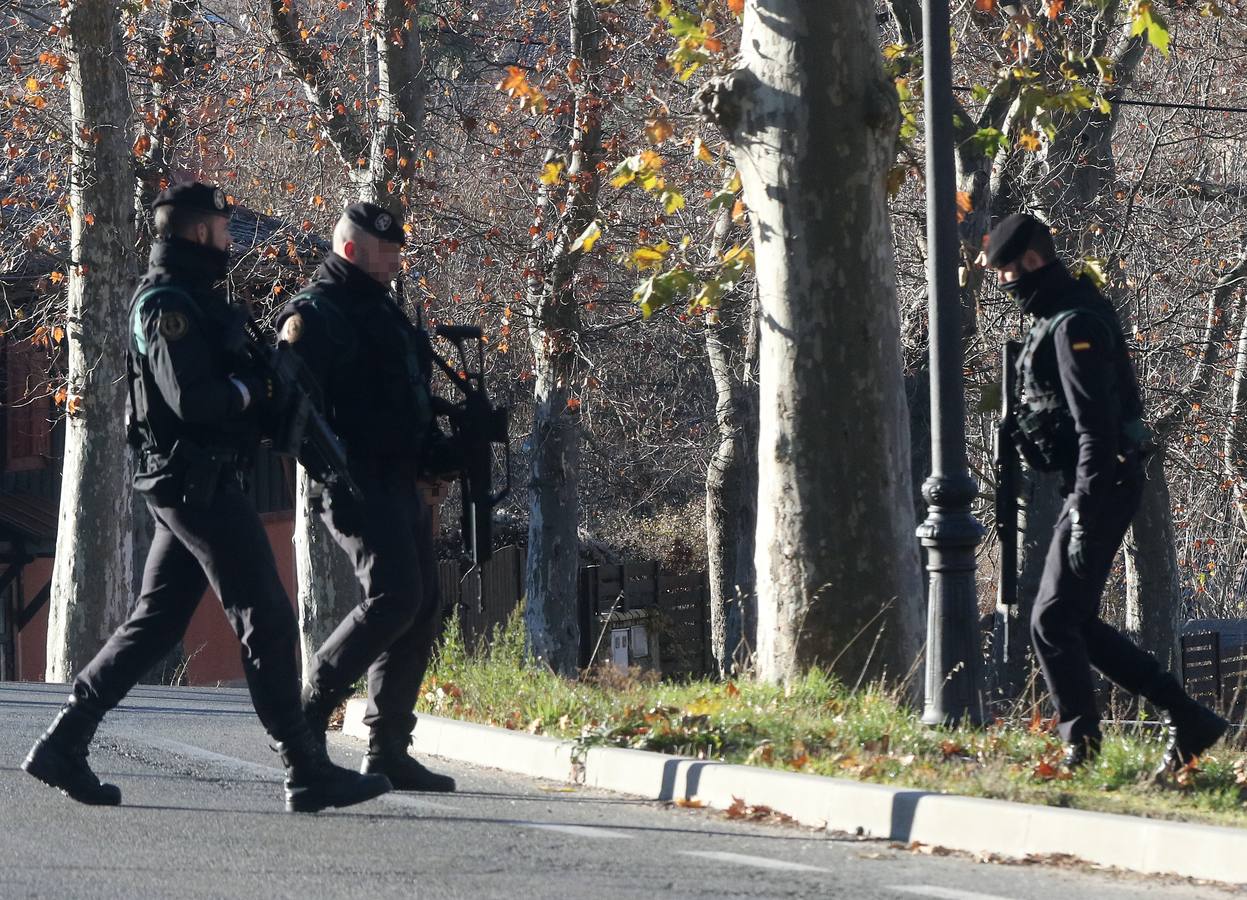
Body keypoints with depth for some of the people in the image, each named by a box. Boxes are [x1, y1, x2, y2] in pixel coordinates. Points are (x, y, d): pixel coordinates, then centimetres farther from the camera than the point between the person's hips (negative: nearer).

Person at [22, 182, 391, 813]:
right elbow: (192, 398, -25)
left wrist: (248, 383, 2)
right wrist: (250, 388, -10)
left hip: (188, 485, 10)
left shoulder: (183, 298, 18)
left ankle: (62, 745, 12)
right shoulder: (169, 303, -15)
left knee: (156, 622, 12)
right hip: (199, 482, -10)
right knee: (266, 619, -8)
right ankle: (306, 773, -7)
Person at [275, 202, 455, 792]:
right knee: (393, 596, -20)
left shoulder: (382, 311, 22)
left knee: (422, 608, 6)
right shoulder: (314, 315, -7)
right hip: (357, 483, -10)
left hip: (399, 482, 10)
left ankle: (388, 753, 8)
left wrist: (435, 453, 17)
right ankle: (307, 715, -12)